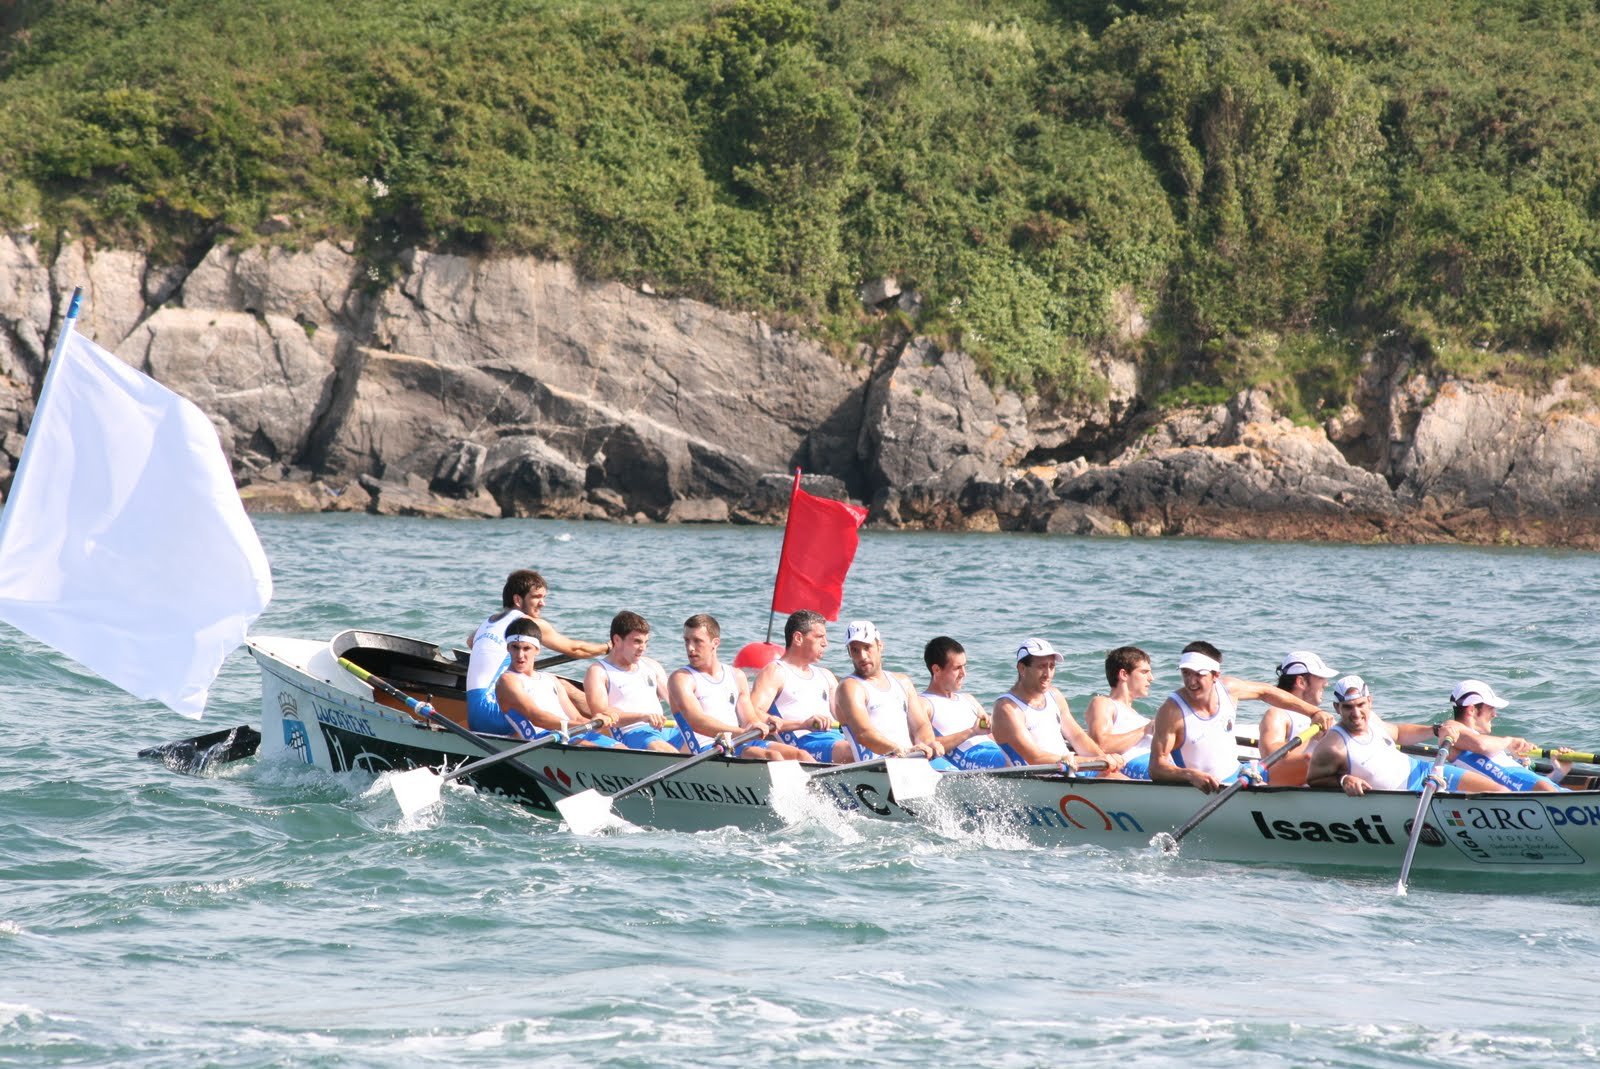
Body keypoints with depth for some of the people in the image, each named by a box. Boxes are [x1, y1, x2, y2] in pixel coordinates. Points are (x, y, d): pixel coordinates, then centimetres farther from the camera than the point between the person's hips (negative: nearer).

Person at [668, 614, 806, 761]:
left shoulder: (736, 676, 22)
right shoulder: (681, 678, 2)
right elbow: (697, 722, -15)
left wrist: (766, 725, -9)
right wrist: (742, 732, -28)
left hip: (740, 744, 6)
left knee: (799, 754, -18)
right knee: (771, 756, -31)